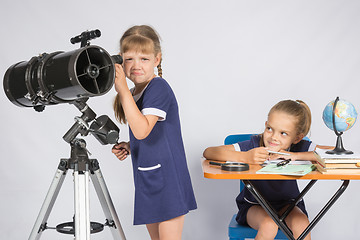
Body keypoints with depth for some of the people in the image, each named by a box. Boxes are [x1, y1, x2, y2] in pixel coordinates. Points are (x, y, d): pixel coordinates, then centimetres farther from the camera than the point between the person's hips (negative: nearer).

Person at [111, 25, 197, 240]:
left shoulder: (159, 88, -15)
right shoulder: (133, 93, 11)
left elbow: (142, 130, -28)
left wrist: (122, 90, -27)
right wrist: (129, 147, 3)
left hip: (168, 180, -9)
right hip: (147, 180, 9)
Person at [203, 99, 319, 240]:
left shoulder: (299, 147, -16)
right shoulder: (254, 145, -22)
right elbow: (208, 153, -28)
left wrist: (295, 155, -32)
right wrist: (245, 157, -45)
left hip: (287, 204, 2)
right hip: (254, 205, -2)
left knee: (301, 225, -28)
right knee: (269, 226, -32)